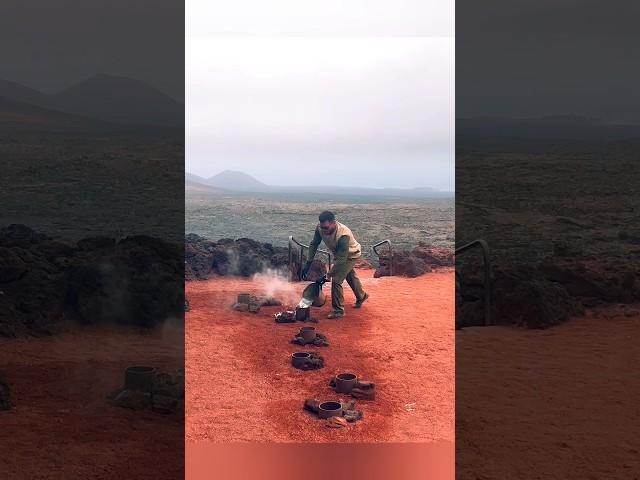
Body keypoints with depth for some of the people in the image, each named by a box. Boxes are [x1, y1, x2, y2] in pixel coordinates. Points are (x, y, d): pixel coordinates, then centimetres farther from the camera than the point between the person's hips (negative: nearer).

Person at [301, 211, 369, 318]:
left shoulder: (343, 235, -44)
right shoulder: (320, 228, -27)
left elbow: (341, 260, -40)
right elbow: (314, 244, -11)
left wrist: (327, 276, -39)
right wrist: (308, 264, -14)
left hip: (351, 255, -7)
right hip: (338, 254, 7)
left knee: (336, 280, -17)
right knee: (350, 276, 27)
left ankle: (338, 311, -1)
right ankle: (361, 296, 54)